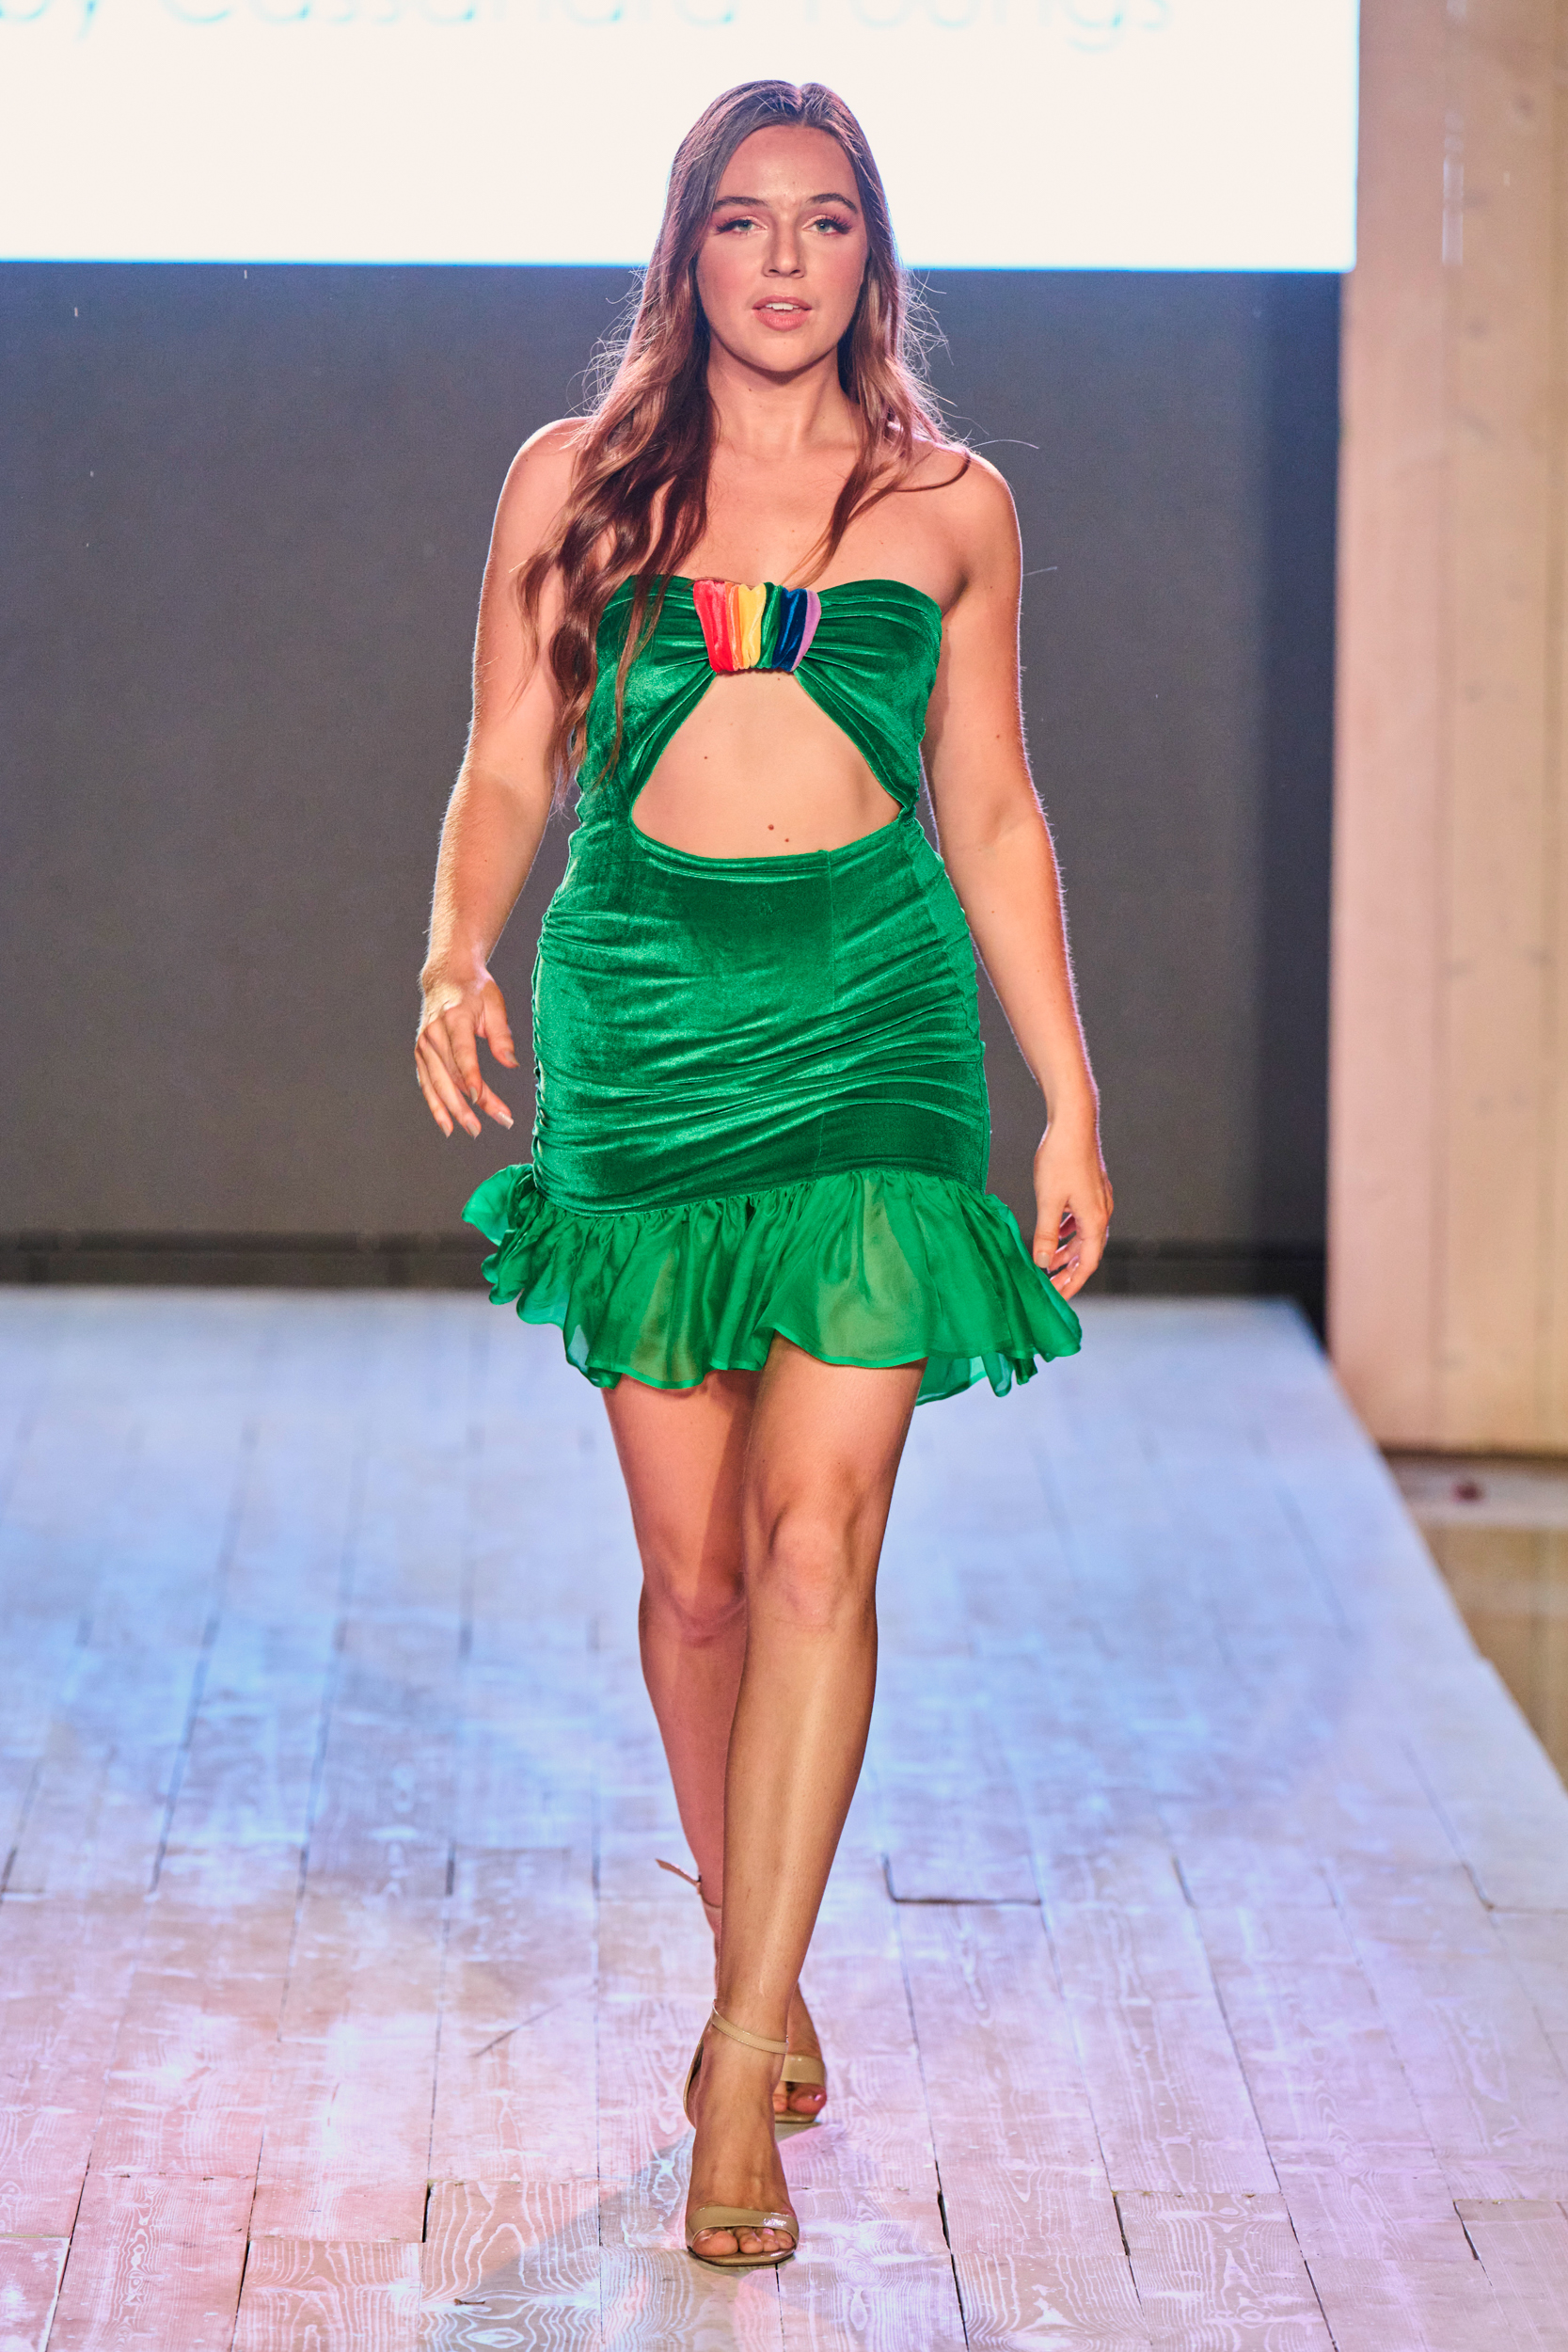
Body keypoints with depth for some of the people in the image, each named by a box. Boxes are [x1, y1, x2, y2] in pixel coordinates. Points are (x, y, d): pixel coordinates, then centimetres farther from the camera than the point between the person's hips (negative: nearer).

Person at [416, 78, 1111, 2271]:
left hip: (875, 1027, 0)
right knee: (693, 1560, 6)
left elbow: (992, 812, 13)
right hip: (637, 1021, 1)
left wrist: (1073, 1102, 11)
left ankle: (748, 2033, -7)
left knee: (817, 1534, -11)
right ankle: (753, 1950, 27)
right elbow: (509, 771, 7)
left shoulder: (951, 507, 8)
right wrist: (457, 953, -13)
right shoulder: (573, 483, 7)